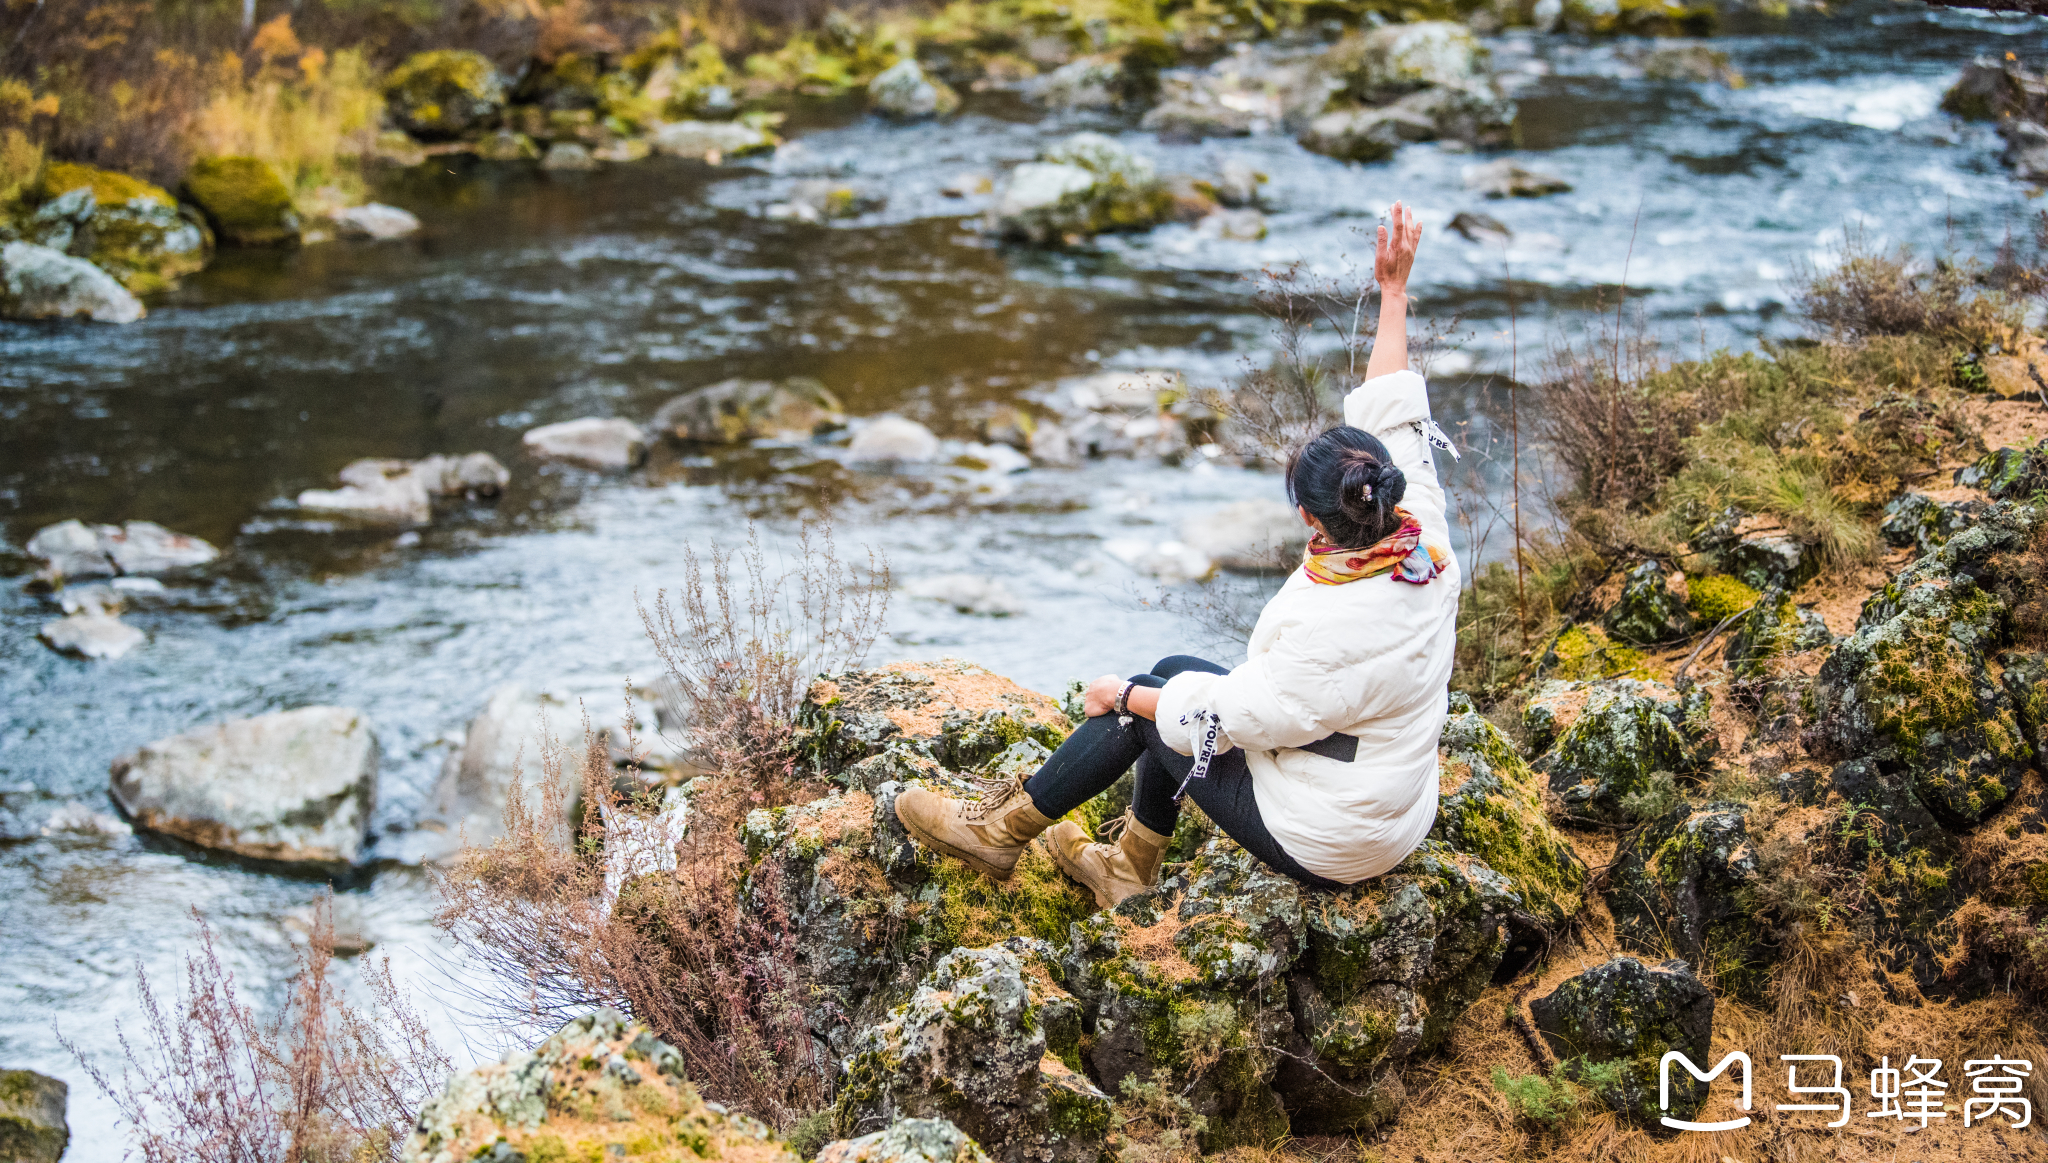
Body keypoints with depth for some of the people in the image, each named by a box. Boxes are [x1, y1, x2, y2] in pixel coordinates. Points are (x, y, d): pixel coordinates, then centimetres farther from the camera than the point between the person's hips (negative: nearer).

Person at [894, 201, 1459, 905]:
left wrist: (1125, 696, -7)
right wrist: (1394, 294, 6)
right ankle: (1130, 866, 32)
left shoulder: (1335, 625, -34)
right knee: (1174, 671, 17)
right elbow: (1391, 412, 0)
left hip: (1321, 843, -8)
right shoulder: (1425, 542, -13)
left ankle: (1001, 829, 21)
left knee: (1146, 705, 4)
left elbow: (1232, 713, -23)